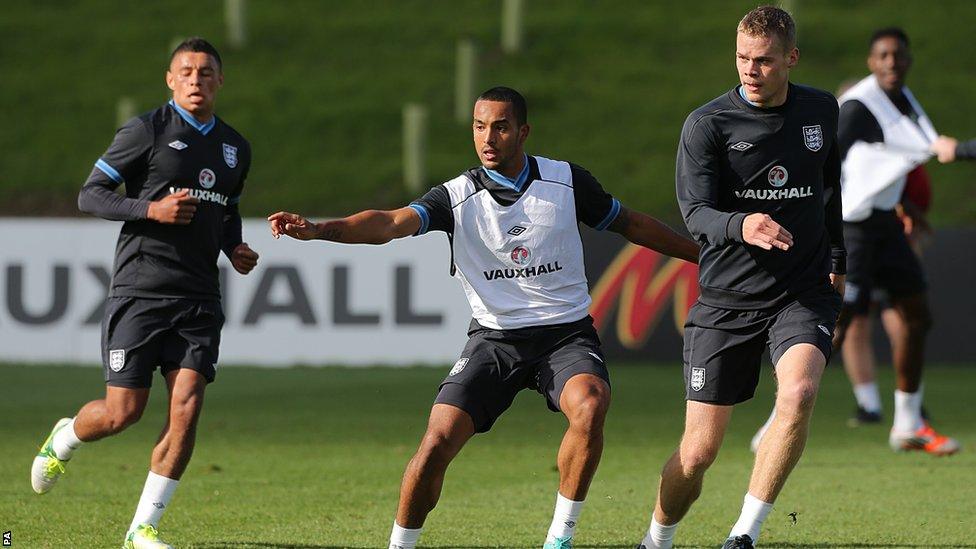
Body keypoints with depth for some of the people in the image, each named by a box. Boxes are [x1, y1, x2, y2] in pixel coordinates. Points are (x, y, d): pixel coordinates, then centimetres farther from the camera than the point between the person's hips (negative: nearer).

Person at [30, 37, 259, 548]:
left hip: (198, 296, 4)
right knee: (122, 412, -5)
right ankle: (64, 439, 31)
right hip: (140, 290, -4)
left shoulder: (235, 147, 14)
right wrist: (152, 209, -18)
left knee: (186, 409, -9)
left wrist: (235, 249, 8)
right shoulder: (146, 131, -5)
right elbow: (90, 195, -5)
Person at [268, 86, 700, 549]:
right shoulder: (457, 196, -6)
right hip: (494, 338, 0)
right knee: (438, 442, -15)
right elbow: (391, 223, -21)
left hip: (567, 333, 0)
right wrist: (317, 229, -38)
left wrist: (699, 252, 20)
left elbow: (631, 224, 14)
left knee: (589, 406, -30)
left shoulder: (566, 180, -1)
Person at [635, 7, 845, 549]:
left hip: (803, 293, 2)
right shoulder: (707, 124, -7)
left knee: (799, 390, -29)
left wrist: (836, 261, 27)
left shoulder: (822, 111, 6)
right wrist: (741, 226, -37)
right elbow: (696, 213, -17)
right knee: (699, 449, -2)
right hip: (727, 300, -2)